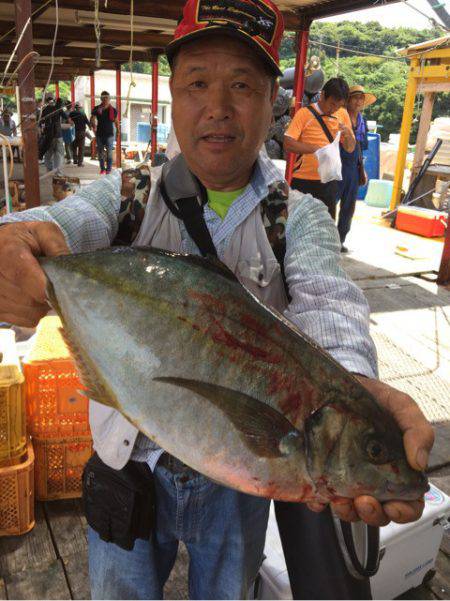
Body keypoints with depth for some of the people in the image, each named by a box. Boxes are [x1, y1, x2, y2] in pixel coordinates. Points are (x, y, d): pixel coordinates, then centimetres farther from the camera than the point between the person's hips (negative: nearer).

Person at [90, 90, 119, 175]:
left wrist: (118, 131, 1)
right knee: (100, 153, 7)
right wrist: (93, 125, -15)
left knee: (109, 153, -5)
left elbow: (116, 122, 8)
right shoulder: (96, 109, 2)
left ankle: (108, 169, 0)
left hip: (109, 134, -2)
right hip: (99, 134, 2)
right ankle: (102, 169, 18)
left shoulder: (113, 110, 1)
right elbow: (92, 119, 2)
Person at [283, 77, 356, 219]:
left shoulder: (342, 116, 8)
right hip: (303, 181, -4)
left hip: (329, 182, 5)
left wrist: (348, 134, -9)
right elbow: (288, 143, -15)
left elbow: (350, 148, 12)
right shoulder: (304, 113, -7)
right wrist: (316, 149, -24)